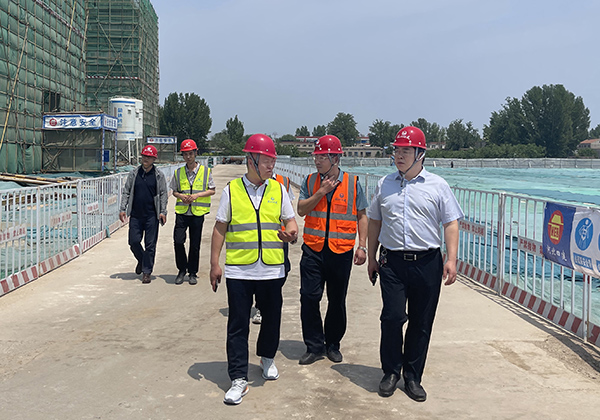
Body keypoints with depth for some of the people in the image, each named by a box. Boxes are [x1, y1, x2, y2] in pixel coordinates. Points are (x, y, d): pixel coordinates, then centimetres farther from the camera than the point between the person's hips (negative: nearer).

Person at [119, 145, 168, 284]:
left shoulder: (159, 176, 3)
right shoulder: (134, 174, 7)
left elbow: (163, 194, 3)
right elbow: (126, 192, 11)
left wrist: (163, 212, -6)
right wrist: (123, 209, 3)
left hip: (152, 215, -2)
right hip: (135, 215, 2)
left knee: (150, 244, -1)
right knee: (134, 241, 2)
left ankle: (147, 272, 9)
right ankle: (141, 260, 31)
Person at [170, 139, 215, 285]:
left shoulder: (205, 171, 2)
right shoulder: (178, 172, 8)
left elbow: (212, 190, 2)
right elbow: (174, 191, 15)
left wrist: (196, 195, -12)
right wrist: (181, 196, -8)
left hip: (198, 212, -1)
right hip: (181, 211, 1)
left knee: (195, 245, 4)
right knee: (178, 241, -8)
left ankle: (193, 273, 18)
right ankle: (182, 270, 11)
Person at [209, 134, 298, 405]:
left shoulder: (278, 189, 7)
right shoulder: (232, 190, 1)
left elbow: (290, 220, 12)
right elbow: (220, 228, 5)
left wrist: (291, 233, -12)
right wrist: (214, 264, 1)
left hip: (272, 270, 2)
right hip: (238, 270, -2)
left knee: (271, 318, 13)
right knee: (238, 324, 1)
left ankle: (267, 358, 39)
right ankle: (239, 379, 8)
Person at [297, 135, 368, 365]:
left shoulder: (352, 183, 2)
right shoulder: (310, 181, 6)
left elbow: (362, 216, 6)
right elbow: (301, 210, -2)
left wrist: (362, 246, -1)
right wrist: (321, 192, -11)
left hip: (341, 251, -1)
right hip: (313, 249, 1)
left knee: (337, 300, 8)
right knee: (309, 297, -3)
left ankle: (333, 344, 25)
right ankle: (314, 346, 10)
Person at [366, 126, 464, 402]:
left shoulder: (437, 185, 3)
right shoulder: (384, 184, 10)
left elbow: (451, 224, 2)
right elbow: (375, 222, 17)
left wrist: (451, 259, -7)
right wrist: (372, 257, 15)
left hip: (427, 262, -1)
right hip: (392, 262, 1)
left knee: (421, 322, 5)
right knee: (392, 317, -7)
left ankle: (413, 377, 19)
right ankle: (391, 372, 13)